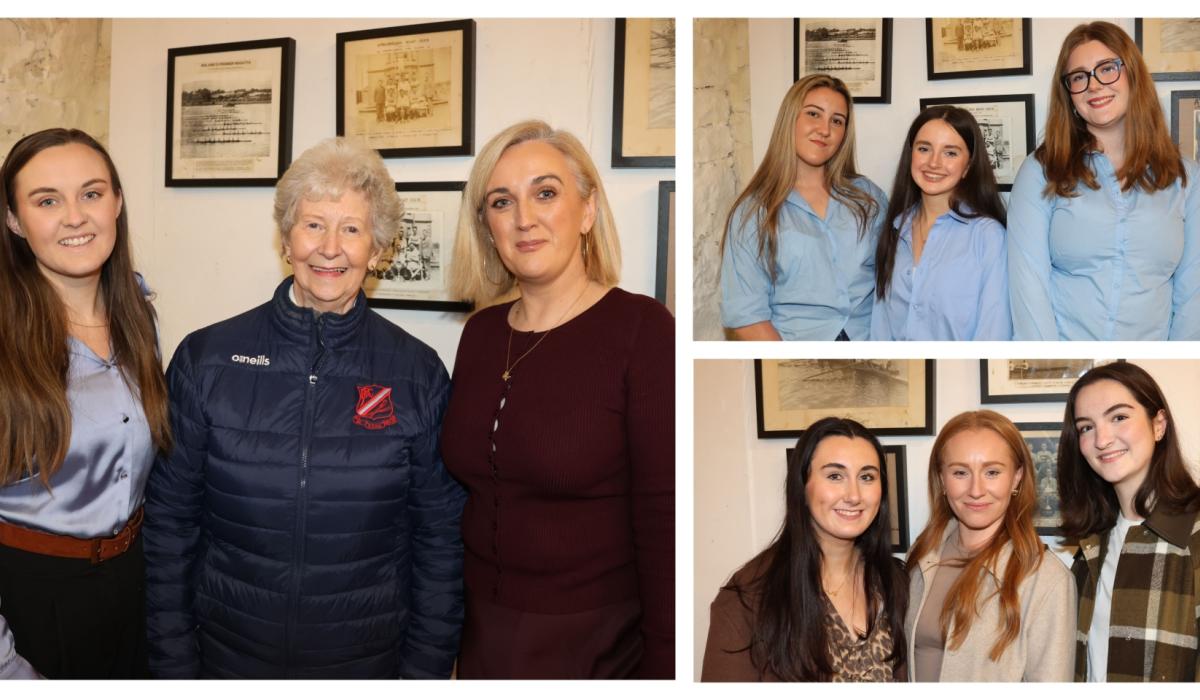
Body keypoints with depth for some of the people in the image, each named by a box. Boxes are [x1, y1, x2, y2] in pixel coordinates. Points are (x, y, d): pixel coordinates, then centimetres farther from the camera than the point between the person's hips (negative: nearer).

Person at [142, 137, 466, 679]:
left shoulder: (418, 374, -7)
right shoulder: (206, 359, -6)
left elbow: (439, 537, -3)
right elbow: (170, 521, -2)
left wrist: (425, 669, -4)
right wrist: (173, 663, -3)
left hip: (369, 661, 0)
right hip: (228, 655, 1)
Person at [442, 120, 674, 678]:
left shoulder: (641, 330, -15)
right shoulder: (481, 333, 2)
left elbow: (664, 526, -17)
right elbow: (464, 482, 9)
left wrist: (662, 667, -18)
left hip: (596, 645, -5)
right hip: (482, 633, 5)